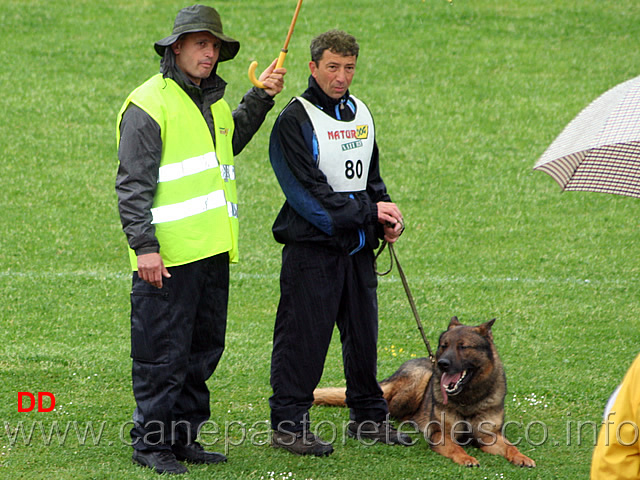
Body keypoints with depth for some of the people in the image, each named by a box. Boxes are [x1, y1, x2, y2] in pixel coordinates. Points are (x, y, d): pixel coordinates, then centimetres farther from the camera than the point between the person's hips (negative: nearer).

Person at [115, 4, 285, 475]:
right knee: (163, 353, -4)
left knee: (204, 349, 13)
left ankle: (184, 436, 23)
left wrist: (260, 98, 27)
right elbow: (133, 183, -13)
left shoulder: (213, 100, 17)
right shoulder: (149, 103, -9)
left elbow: (231, 141, 39)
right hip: (168, 256, -8)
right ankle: (152, 443, 4)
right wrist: (144, 245, -19)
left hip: (213, 252, 8)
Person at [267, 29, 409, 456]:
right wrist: (370, 212, -14)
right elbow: (309, 192, -17)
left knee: (364, 334, 13)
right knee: (303, 339, -4)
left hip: (358, 247, 7)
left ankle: (369, 417, 26)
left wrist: (388, 219, 3)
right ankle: (288, 425, 3)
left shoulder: (360, 114, 13)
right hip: (312, 249, -7)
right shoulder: (296, 120, -11)